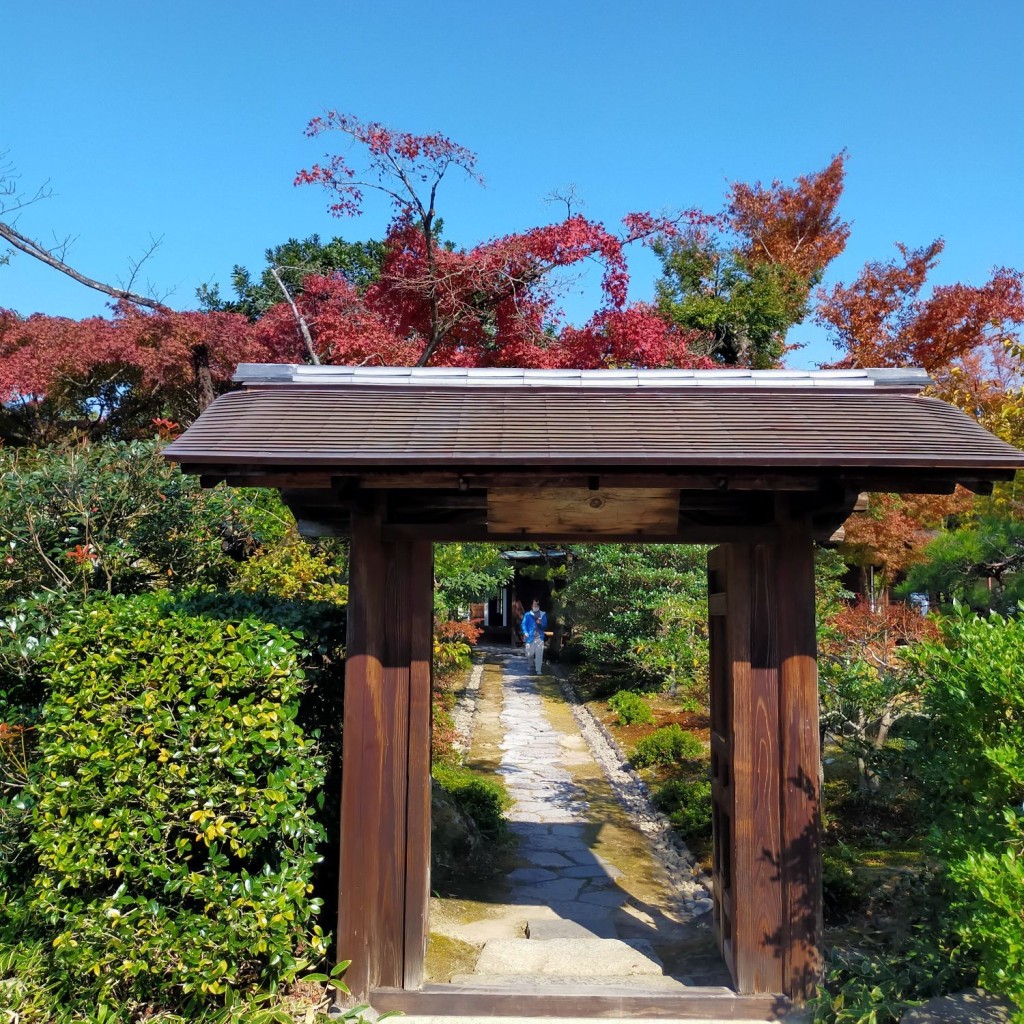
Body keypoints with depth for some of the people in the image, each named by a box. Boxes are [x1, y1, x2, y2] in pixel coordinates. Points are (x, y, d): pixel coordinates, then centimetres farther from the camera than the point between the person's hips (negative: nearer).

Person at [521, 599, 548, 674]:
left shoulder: (543, 615, 8)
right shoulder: (528, 615, 4)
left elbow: (545, 626, 7)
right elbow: (524, 624, 1)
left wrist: (540, 624, -14)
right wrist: (525, 633, -14)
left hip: (540, 637, 0)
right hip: (530, 637, 0)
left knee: (539, 654, -6)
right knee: (529, 653, 6)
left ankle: (538, 669, -2)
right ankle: (530, 666, 31)